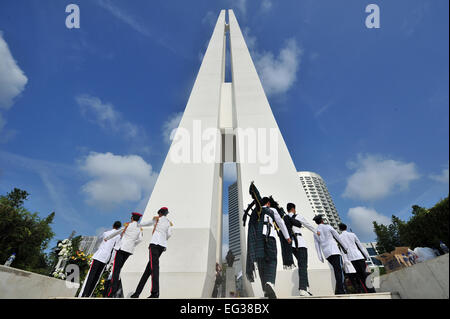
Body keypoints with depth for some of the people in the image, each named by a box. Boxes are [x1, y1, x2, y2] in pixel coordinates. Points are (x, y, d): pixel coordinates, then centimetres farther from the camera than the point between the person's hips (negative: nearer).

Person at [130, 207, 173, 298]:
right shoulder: (170, 223, 17)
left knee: (154, 266, -15)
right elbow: (169, 234, 3)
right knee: (149, 267, 10)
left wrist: (138, 225, 42)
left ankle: (155, 293, -26)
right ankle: (138, 292, 14)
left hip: (155, 243, -5)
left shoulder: (156, 218, 11)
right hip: (163, 245, 5)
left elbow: (147, 223, 25)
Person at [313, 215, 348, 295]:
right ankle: (339, 290, -15)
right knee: (339, 270, -6)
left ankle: (341, 289, 16)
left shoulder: (315, 232, 10)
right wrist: (344, 247, 16)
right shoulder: (328, 227, 1)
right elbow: (338, 238, 6)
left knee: (337, 270, 17)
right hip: (334, 250, -4)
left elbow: (317, 245, 7)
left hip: (326, 254, 5)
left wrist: (320, 257, 7)